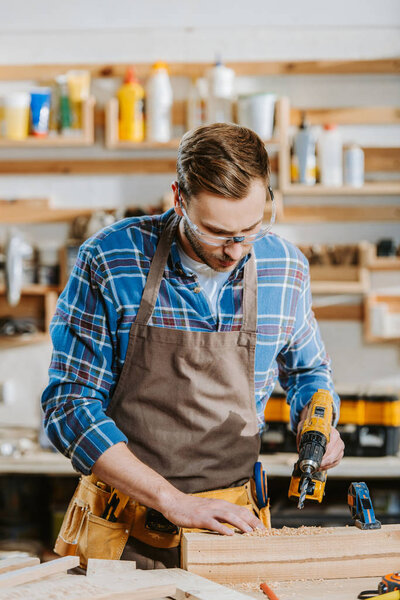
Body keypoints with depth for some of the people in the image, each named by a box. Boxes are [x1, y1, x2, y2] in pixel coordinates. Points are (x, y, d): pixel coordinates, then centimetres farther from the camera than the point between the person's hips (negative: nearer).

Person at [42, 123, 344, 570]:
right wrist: (174, 501, -15)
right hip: (126, 529, -1)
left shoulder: (285, 269, 2)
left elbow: (306, 370, 24)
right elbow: (70, 407, -7)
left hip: (231, 523, 1)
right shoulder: (108, 260, -8)